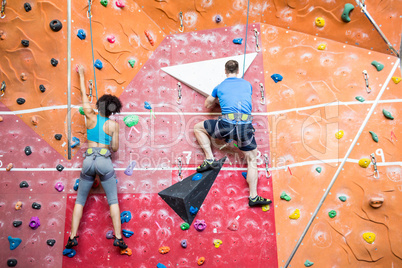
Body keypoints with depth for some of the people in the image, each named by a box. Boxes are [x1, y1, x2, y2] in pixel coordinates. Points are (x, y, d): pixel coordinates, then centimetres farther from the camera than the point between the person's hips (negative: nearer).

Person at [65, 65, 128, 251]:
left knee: (80, 201, 14)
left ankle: (72, 237, 11)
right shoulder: (113, 125, -2)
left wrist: (81, 75, 28)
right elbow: (115, 148, 2)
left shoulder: (91, 117, 2)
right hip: (104, 162, -2)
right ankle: (118, 238, 2)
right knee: (113, 201, 4)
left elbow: (84, 95, 16)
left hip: (88, 161, 2)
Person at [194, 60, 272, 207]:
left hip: (227, 125, -2)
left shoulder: (219, 87, 16)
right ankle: (253, 197, 13)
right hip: (246, 126, 2)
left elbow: (207, 105, 29)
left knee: (198, 128, 21)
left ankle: (210, 159, 13)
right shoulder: (247, 84, 19)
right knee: (252, 160, 17)